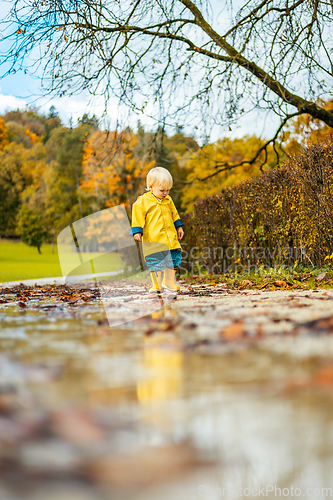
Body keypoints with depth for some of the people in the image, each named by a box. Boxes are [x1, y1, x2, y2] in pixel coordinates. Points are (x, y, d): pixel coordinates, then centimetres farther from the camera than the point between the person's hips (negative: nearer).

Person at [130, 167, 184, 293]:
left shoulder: (168, 200, 11)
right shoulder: (142, 201, -6)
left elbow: (174, 215, 23)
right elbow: (138, 218, -5)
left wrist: (179, 227, 23)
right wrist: (137, 231, -12)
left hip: (170, 237, 5)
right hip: (153, 239, -5)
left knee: (174, 258, 10)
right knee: (155, 261, -5)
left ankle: (169, 281, 27)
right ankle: (156, 284, 6)